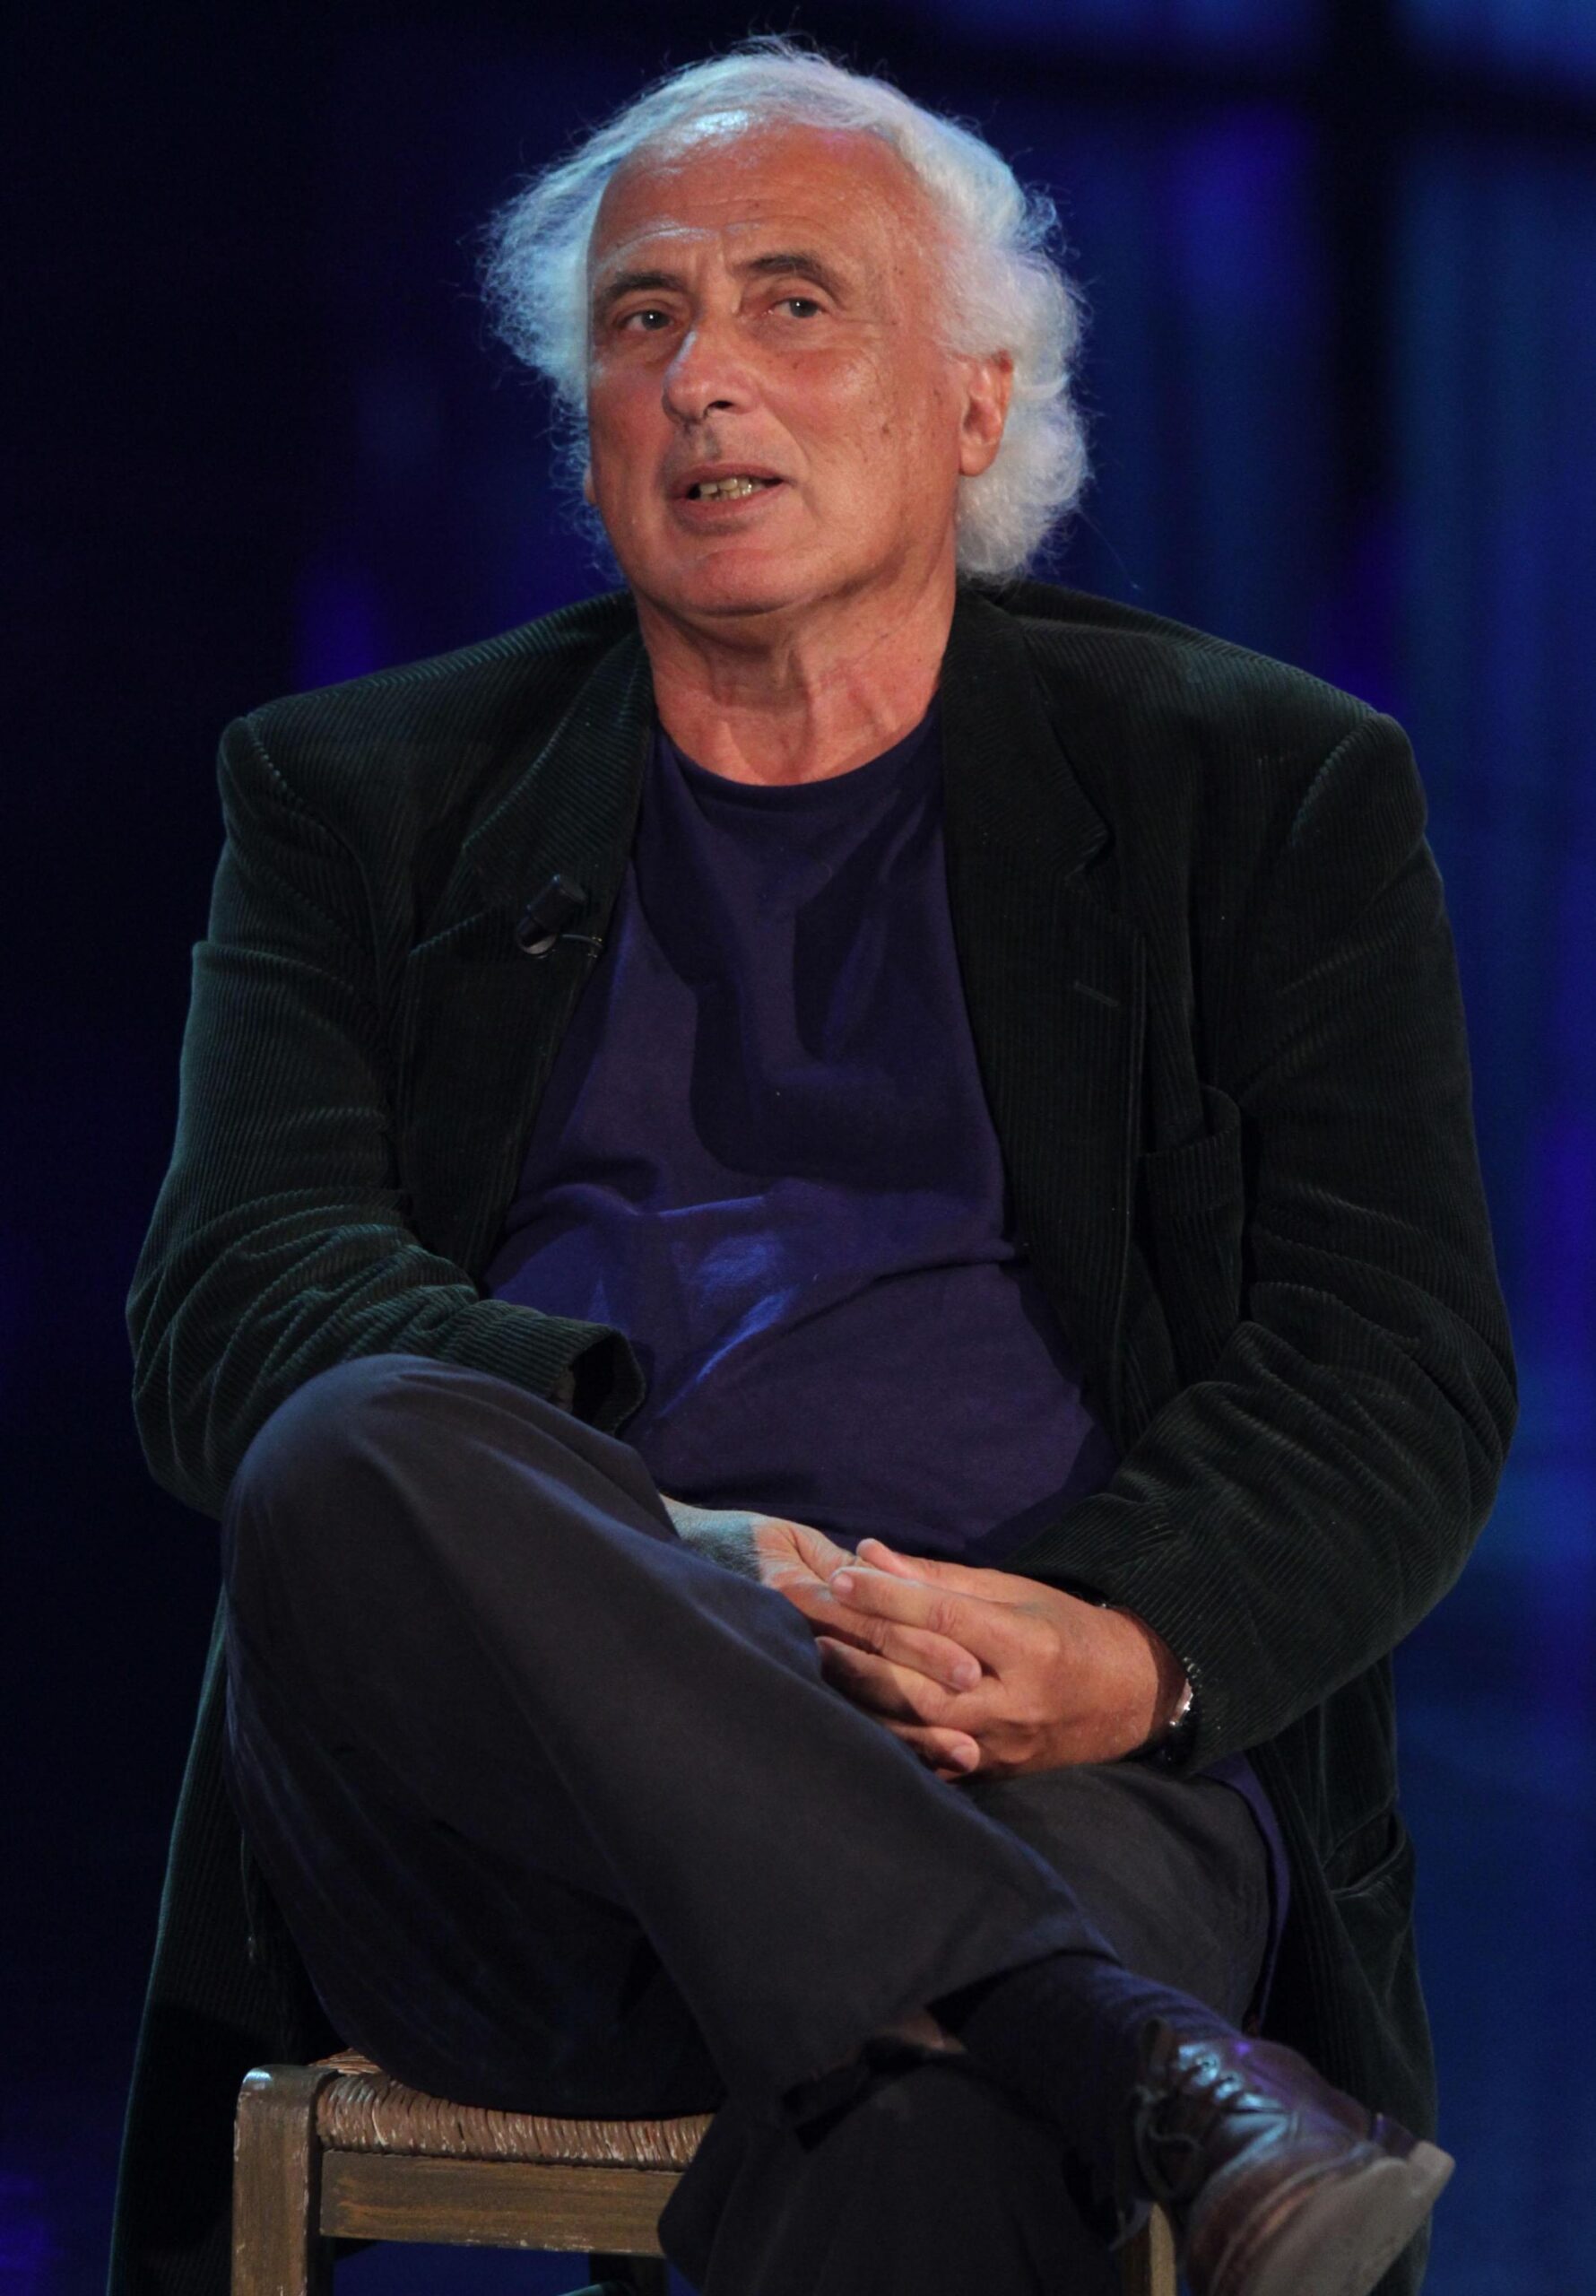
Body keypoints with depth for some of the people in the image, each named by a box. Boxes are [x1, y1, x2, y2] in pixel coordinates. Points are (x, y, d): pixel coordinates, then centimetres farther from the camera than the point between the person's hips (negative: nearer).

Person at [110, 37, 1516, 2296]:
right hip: (495, 1824, 2)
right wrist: (642, 1559, -17)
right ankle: (1149, 2085, -39)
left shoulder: (1267, 792, 17)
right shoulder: (373, 798, 20)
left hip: (1054, 1774, -2)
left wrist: (1137, 1647, -16)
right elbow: (235, 1289, 4)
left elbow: (1401, 1359, 8)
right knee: (360, 1454, -35)